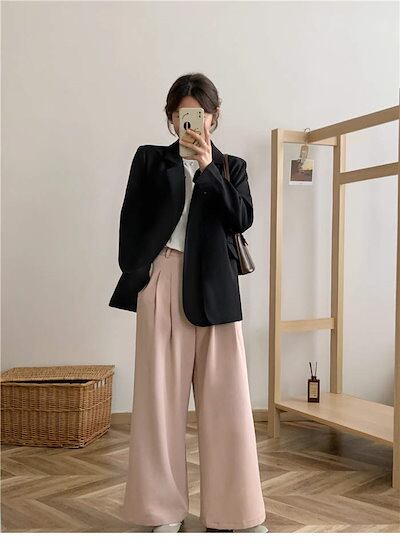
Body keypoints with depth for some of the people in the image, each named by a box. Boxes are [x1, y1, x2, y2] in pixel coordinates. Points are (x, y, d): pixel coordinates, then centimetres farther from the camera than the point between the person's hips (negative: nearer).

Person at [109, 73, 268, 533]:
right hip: (162, 282, -1)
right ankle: (165, 509, 12)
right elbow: (131, 219, 8)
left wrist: (208, 168, -9)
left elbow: (242, 219, 0)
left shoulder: (231, 166, 16)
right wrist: (134, 275, -2)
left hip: (213, 287, 1)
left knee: (224, 394, 1)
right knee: (161, 394, 1)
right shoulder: (150, 158, 13)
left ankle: (233, 510, 12)